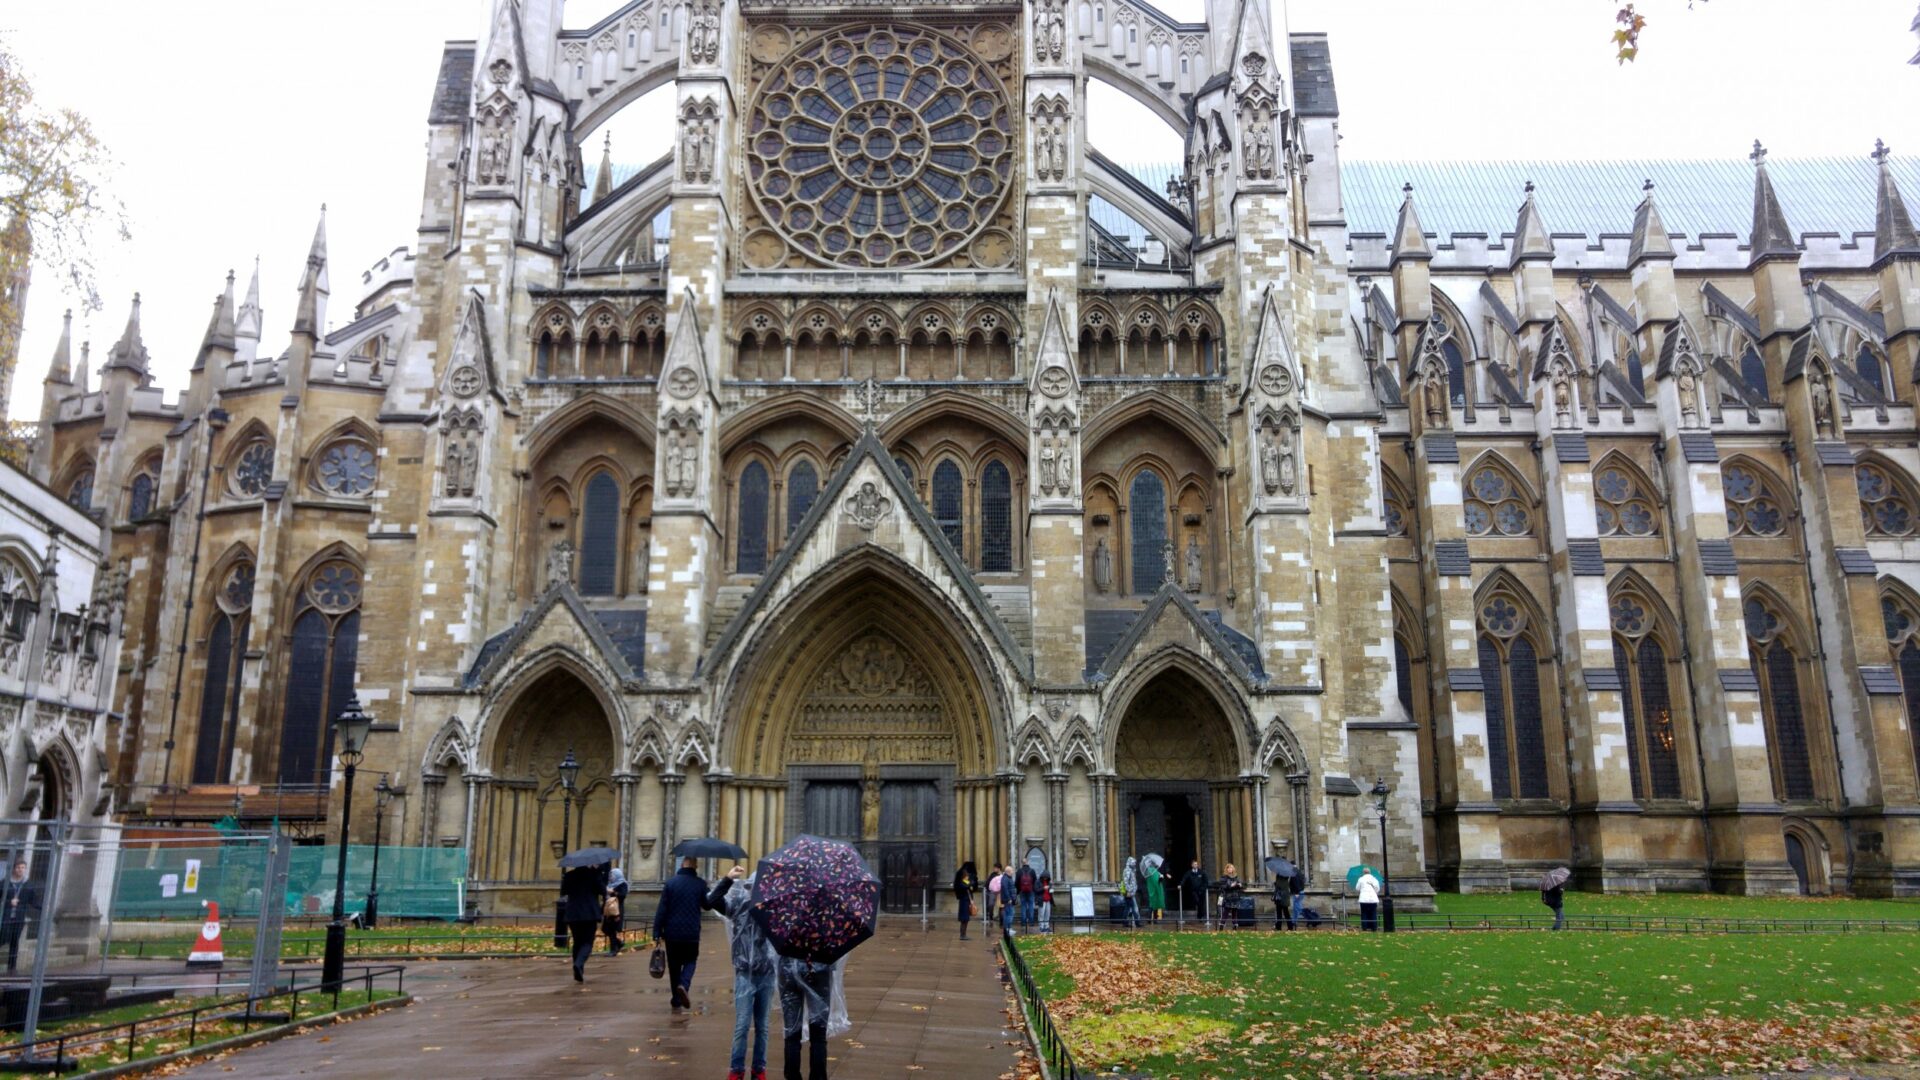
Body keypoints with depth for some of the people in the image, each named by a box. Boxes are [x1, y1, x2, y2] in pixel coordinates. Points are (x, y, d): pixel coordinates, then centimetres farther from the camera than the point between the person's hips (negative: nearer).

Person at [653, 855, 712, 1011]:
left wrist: (657, 932, -3)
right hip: (692, 933, 0)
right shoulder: (700, 884, -5)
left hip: (672, 933, 0)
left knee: (674, 966, 12)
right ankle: (684, 985, -12)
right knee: (690, 961, 16)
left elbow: (662, 909, -7)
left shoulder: (670, 882, -6)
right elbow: (707, 905, 9)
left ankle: (676, 1002, 15)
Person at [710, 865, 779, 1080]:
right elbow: (712, 901, -16)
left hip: (767, 974, 2)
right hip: (745, 973, -1)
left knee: (762, 1026, 12)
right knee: (742, 1025, -1)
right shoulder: (739, 904, -6)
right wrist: (728, 879, -23)